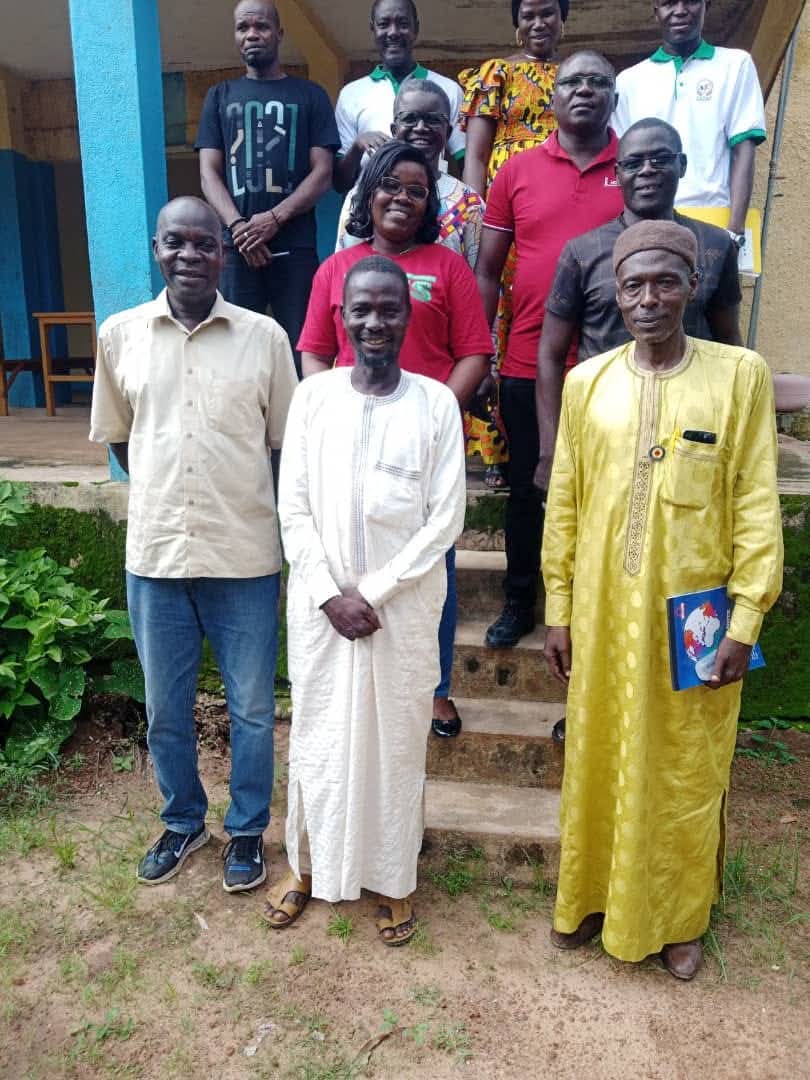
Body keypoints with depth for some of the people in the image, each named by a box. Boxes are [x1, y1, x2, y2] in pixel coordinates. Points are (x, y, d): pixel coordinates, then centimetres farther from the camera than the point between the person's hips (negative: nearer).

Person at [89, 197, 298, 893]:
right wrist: (167, 496, 6)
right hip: (154, 553, 2)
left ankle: (247, 829, 35)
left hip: (245, 556, -2)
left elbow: (286, 444, 2)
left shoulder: (264, 337, -4)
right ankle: (183, 821, 41)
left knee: (251, 707, 11)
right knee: (165, 708, 17)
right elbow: (116, 437, 13)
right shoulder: (120, 334, 3)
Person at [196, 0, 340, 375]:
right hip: (236, 246, 1)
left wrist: (274, 219, -12)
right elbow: (209, 173, 10)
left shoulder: (309, 95, 14)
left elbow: (322, 172, 3)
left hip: (295, 247, -1)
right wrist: (238, 227, -10)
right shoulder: (220, 97, 19)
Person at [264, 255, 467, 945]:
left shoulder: (436, 402, -3)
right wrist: (332, 594, -10)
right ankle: (309, 863, 35)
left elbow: (447, 518, -7)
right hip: (320, 602, 1)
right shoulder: (312, 396, 1)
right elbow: (294, 508, -1)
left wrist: (374, 593, -11)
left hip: (404, 606, -1)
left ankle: (393, 878, 31)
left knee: (396, 738, 10)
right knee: (318, 733, 12)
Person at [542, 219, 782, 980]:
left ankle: (676, 918, 36)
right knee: (597, 766, 15)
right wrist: (558, 611, 4)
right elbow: (563, 504, 4)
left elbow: (756, 506, -4)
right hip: (602, 612, 2)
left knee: (686, 774, 13)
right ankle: (589, 898, 38)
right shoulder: (586, 381, 3)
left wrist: (745, 619, -7)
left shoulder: (740, 375, -4)